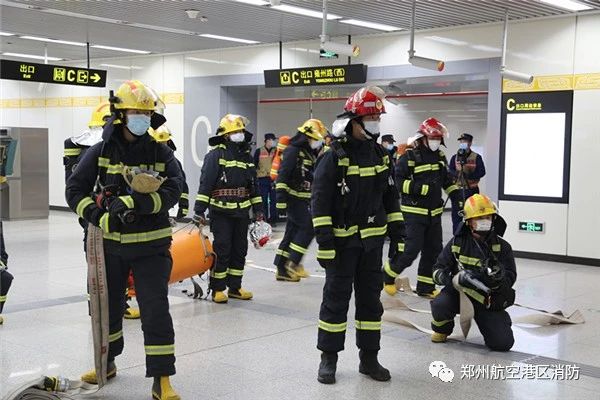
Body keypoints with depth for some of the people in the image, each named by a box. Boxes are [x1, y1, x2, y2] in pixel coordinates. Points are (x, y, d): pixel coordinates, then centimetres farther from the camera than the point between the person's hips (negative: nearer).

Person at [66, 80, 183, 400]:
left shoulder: (161, 153, -3)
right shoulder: (100, 152, -3)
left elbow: (172, 191, -15)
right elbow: (75, 190, -6)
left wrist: (132, 203, -26)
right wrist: (101, 217, -20)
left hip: (150, 246, -2)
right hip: (110, 244, 2)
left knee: (155, 310, -5)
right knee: (108, 306, 18)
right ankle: (107, 363, 41)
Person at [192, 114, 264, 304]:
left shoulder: (246, 156, 14)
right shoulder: (216, 155, -8)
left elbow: (253, 184, 20)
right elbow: (205, 183, -13)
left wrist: (258, 208, 17)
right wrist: (199, 210, -18)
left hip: (242, 212, 7)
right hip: (221, 212, -7)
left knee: (240, 250, 11)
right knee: (222, 250, -4)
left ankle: (235, 287, 22)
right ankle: (217, 289, 7)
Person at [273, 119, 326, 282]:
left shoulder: (311, 153, 16)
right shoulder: (293, 151, -12)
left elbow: (313, 178, 24)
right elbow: (282, 176, -19)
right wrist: (281, 199, -23)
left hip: (304, 199, 9)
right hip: (293, 197, -9)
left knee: (293, 232, 9)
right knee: (308, 227, -14)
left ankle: (282, 270, 13)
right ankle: (293, 262, -6)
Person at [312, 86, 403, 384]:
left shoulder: (380, 155, 8)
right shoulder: (334, 157, -12)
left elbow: (390, 195, 16)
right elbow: (320, 201, -15)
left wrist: (396, 228, 11)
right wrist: (324, 241, -19)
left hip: (372, 240, 6)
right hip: (342, 240, -6)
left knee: (370, 298, 11)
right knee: (336, 298, 2)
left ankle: (369, 358, 22)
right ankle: (328, 358, 14)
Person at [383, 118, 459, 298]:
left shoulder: (440, 156, 12)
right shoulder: (410, 157, -11)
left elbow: (447, 180, 22)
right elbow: (398, 181, -16)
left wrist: (457, 195, 8)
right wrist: (422, 188, -21)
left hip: (434, 213, 7)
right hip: (414, 212, -7)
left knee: (433, 250, 8)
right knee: (410, 249, -9)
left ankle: (425, 287, 20)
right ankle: (388, 275, 14)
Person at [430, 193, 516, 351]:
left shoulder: (502, 247, -2)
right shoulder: (457, 243, -2)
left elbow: (510, 277, -8)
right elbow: (438, 270, -6)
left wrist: (497, 279, -33)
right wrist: (456, 278, -29)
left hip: (489, 301, 0)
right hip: (460, 293, 0)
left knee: (503, 343, -14)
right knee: (440, 305, -32)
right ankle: (441, 329, 6)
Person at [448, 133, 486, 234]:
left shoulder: (477, 157, 2)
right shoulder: (455, 157, 10)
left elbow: (482, 172, -7)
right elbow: (449, 172, 1)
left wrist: (469, 175, -20)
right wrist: (457, 172, -20)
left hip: (471, 190, -2)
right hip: (457, 190, 2)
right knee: (456, 216, 4)